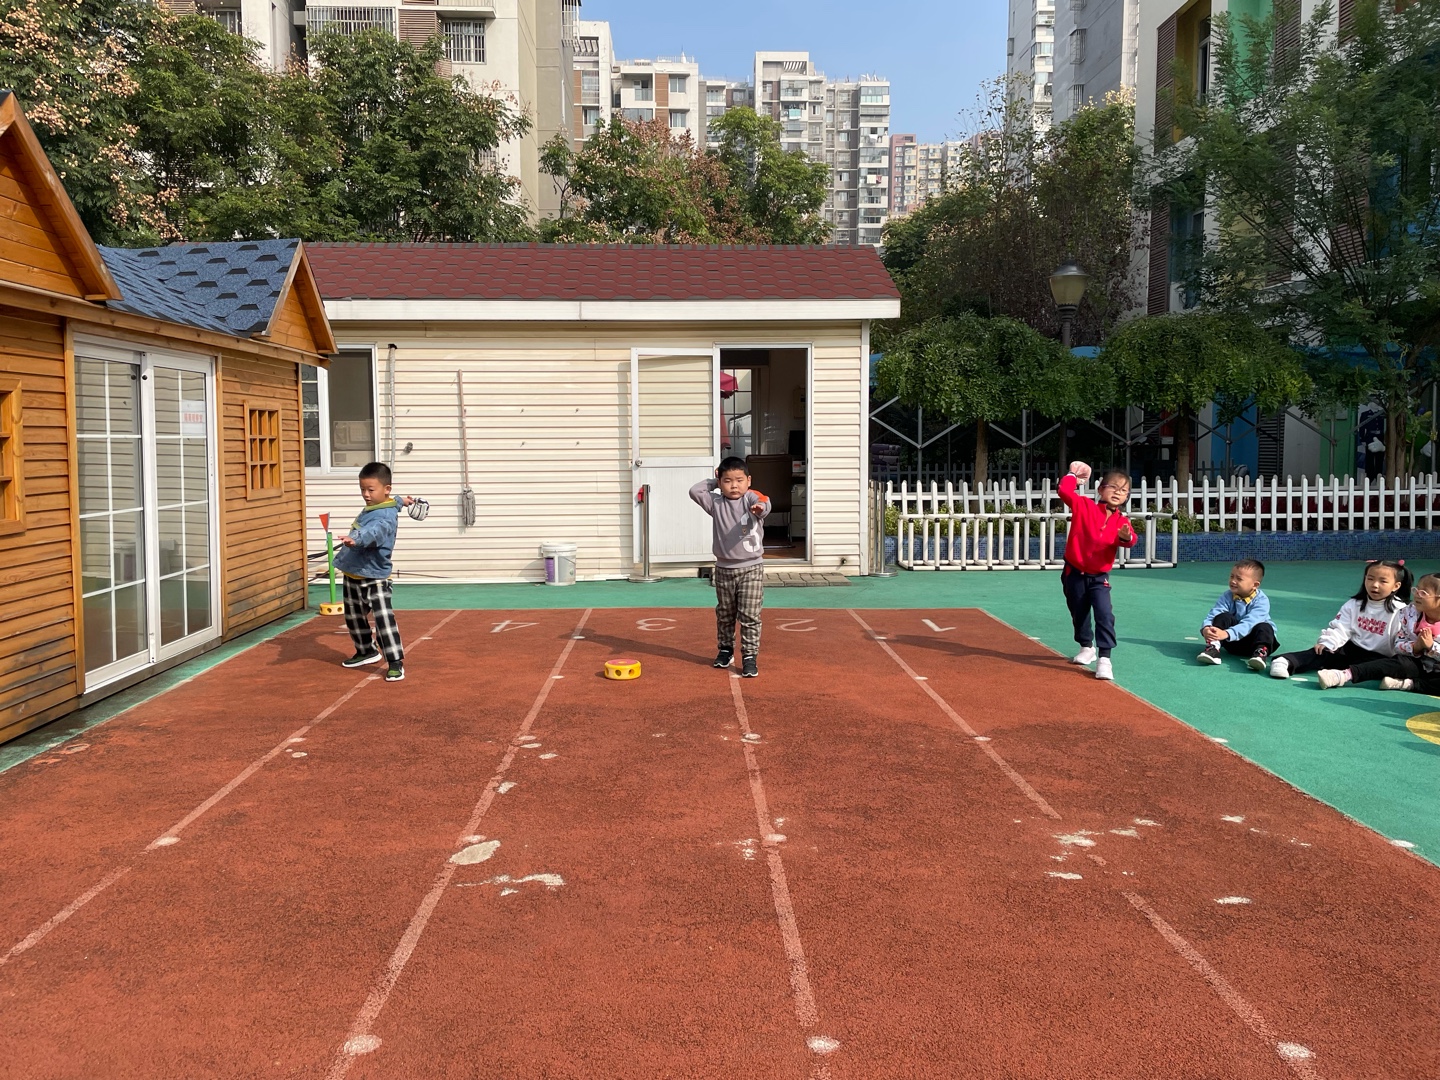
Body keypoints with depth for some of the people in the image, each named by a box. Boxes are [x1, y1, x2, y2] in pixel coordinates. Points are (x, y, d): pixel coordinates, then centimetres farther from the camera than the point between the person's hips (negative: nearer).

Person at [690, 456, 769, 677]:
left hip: (751, 568, -4)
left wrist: (760, 508, -55)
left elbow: (764, 503, -31)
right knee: (724, 614, 17)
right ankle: (726, 650, 34)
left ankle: (750, 656, 1)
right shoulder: (716, 503, 2)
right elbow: (695, 491, -7)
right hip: (724, 569, 4)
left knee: (750, 616, -4)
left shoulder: (751, 498, -9)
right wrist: (714, 482, 3)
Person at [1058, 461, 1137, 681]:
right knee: (1079, 615, 16)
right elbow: (1065, 491, -22)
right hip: (1074, 573, 0)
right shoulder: (1084, 507, -11)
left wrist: (1126, 538, -43)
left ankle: (1104, 659, -15)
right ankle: (1086, 647, 40)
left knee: (1105, 615, -16)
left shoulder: (1121, 521, -5)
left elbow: (1129, 540, -21)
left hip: (1099, 577, 0)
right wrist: (1073, 475, -9)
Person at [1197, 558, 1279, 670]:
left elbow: (1248, 623, -30)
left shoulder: (1261, 601, -17)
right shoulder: (1227, 596, -4)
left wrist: (1227, 633, -45)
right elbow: (1213, 614, -17)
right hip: (1233, 643, 2)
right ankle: (1213, 648, -33)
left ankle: (1260, 652, -50)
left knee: (1265, 628, -31)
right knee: (1223, 617, -21)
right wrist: (1206, 628, -41)